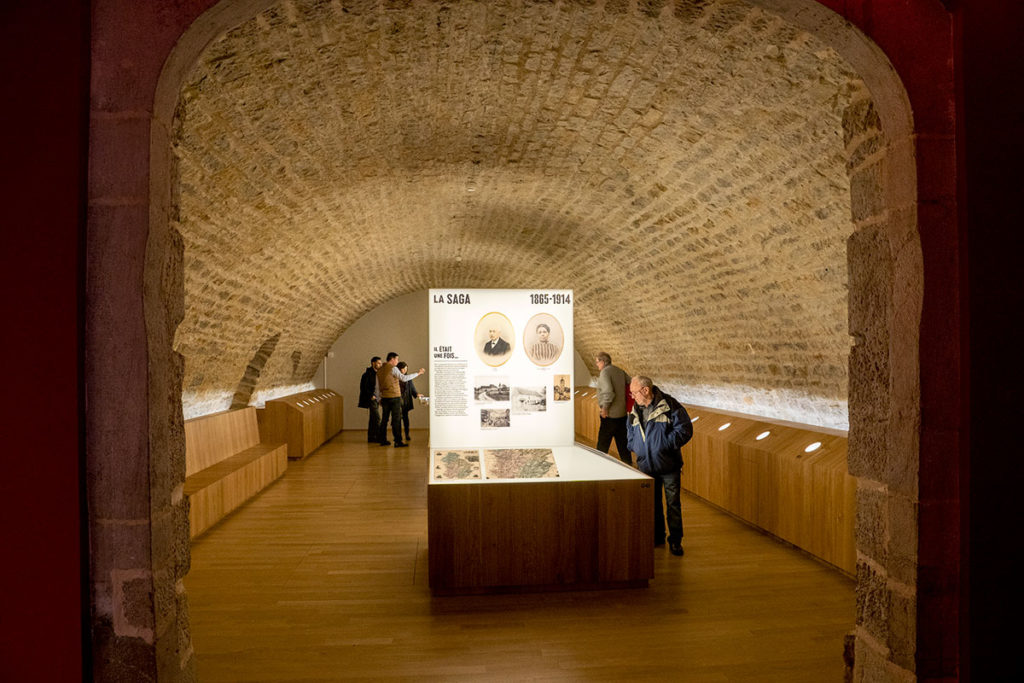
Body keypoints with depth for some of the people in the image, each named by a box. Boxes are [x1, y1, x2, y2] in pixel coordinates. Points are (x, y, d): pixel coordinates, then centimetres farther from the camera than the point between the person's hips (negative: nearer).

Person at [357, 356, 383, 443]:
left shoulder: (378, 373, 14)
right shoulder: (367, 374, -11)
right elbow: (363, 387, -14)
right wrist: (371, 396, -16)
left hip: (376, 399, 8)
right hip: (371, 399, -8)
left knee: (373, 419, 10)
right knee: (377, 418, -10)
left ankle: (371, 438, 15)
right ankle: (379, 437, -8)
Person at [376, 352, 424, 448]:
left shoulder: (379, 370, 11)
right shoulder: (393, 368, -11)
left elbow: (378, 385, 14)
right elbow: (404, 378, -16)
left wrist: (380, 397, 21)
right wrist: (418, 373, -10)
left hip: (384, 397, 7)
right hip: (394, 397, -7)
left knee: (384, 419, 14)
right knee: (396, 419, -5)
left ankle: (382, 439, 18)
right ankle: (398, 441, -6)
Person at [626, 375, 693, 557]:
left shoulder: (669, 405, -12)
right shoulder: (635, 411, 6)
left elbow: (685, 429, -14)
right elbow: (630, 432, 20)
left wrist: (666, 443, -18)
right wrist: (635, 446, 2)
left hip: (669, 465, -5)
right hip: (646, 466, 5)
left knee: (673, 503, 1)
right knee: (652, 503, 14)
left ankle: (675, 540, 14)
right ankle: (657, 537, 29)